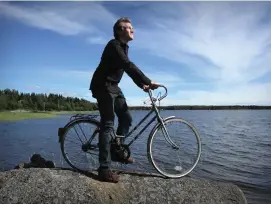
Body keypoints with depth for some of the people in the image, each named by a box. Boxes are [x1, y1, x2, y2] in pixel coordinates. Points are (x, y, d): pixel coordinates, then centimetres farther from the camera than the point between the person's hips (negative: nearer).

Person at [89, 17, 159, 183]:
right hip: (103, 86, -9)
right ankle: (104, 169, -10)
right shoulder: (114, 45, -14)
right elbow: (128, 66, -28)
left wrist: (142, 84, 1)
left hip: (113, 87, 10)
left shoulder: (124, 47, 16)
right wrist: (148, 81, -31)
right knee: (108, 124, -14)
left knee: (126, 118, 6)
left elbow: (129, 68, 14)